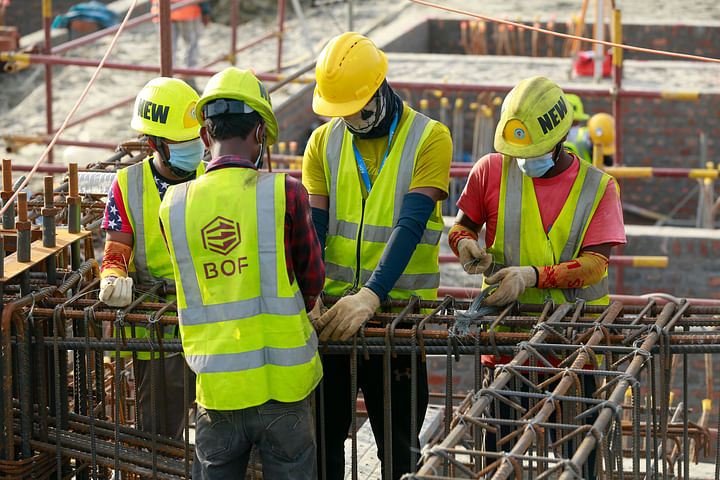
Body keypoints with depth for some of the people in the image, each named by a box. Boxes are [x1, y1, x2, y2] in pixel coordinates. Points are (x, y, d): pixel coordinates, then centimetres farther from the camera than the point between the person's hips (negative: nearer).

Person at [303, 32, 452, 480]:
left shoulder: (429, 139, -6)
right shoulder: (324, 142, 5)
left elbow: (410, 226, -17)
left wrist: (371, 296, -28)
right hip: (333, 305, 3)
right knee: (321, 437, 8)